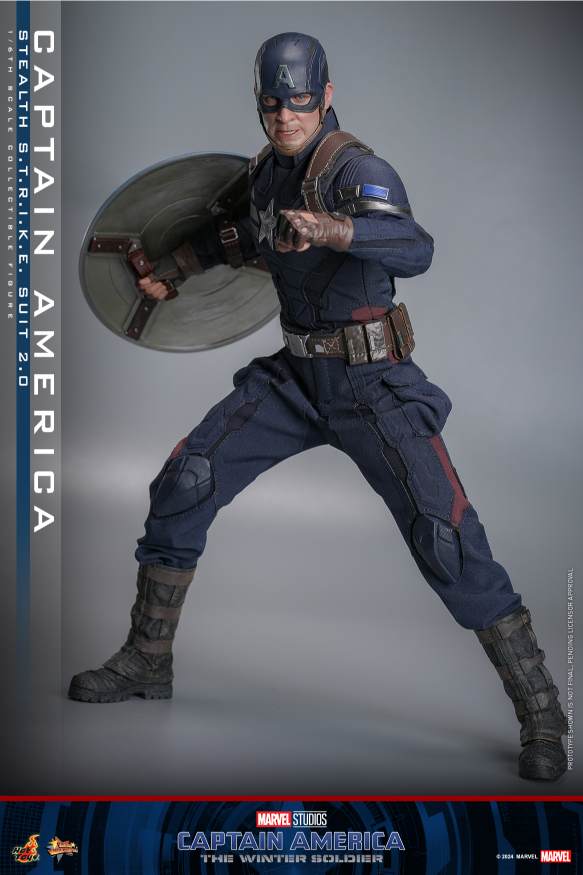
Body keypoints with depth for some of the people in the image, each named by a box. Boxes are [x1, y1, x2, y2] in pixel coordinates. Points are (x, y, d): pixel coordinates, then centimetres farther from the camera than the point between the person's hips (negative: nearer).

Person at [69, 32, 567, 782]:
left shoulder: (357, 169, -19)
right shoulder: (268, 168, 5)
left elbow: (415, 251, -39)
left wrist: (334, 229, -55)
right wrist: (173, 268, 28)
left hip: (373, 384, -7)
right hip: (297, 376, 7)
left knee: (445, 538, -18)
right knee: (184, 484, -1)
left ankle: (540, 713, -5)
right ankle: (147, 661, 15)